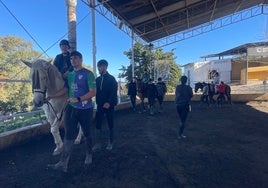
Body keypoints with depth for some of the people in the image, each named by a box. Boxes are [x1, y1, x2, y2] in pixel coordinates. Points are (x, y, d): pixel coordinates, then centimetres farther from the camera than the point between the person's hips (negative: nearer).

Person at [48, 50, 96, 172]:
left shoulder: (88, 74, -10)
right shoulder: (69, 74, 10)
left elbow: (93, 92, -16)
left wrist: (78, 99, -25)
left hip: (85, 109, -4)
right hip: (71, 108, 5)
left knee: (87, 133, 13)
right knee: (68, 135, 0)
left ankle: (89, 155, 35)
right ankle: (63, 163, 4)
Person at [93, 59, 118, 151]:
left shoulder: (111, 78, -5)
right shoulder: (97, 79, 11)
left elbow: (114, 92, -14)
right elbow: (96, 91, 10)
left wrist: (109, 102, -27)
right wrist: (97, 102, -5)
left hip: (109, 104, -4)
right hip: (100, 105, 4)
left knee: (110, 124, 8)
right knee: (98, 124, 2)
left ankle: (110, 143, 22)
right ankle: (98, 143, 12)